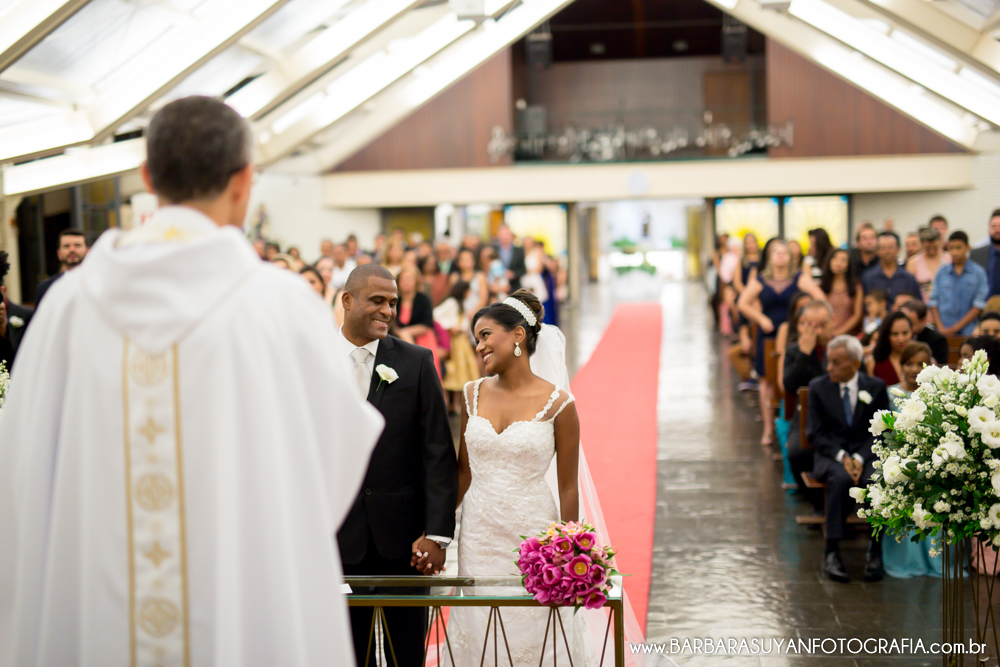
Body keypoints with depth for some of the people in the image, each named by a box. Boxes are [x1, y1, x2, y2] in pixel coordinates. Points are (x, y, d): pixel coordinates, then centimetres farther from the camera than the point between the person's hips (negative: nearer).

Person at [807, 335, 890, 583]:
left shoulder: (876, 388, 4)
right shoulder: (818, 387, 4)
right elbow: (815, 433, 0)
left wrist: (860, 458, -16)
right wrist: (841, 456, -15)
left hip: (866, 454, 0)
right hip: (831, 454, 0)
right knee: (840, 479, -35)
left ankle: (876, 551, -24)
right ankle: (832, 551, -31)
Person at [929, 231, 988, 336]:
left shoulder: (978, 272, 2)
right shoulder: (941, 272, 10)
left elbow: (979, 306, -2)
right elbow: (933, 303, 8)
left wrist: (956, 328, -6)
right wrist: (941, 328, -5)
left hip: (967, 332, -2)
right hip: (942, 332, 2)